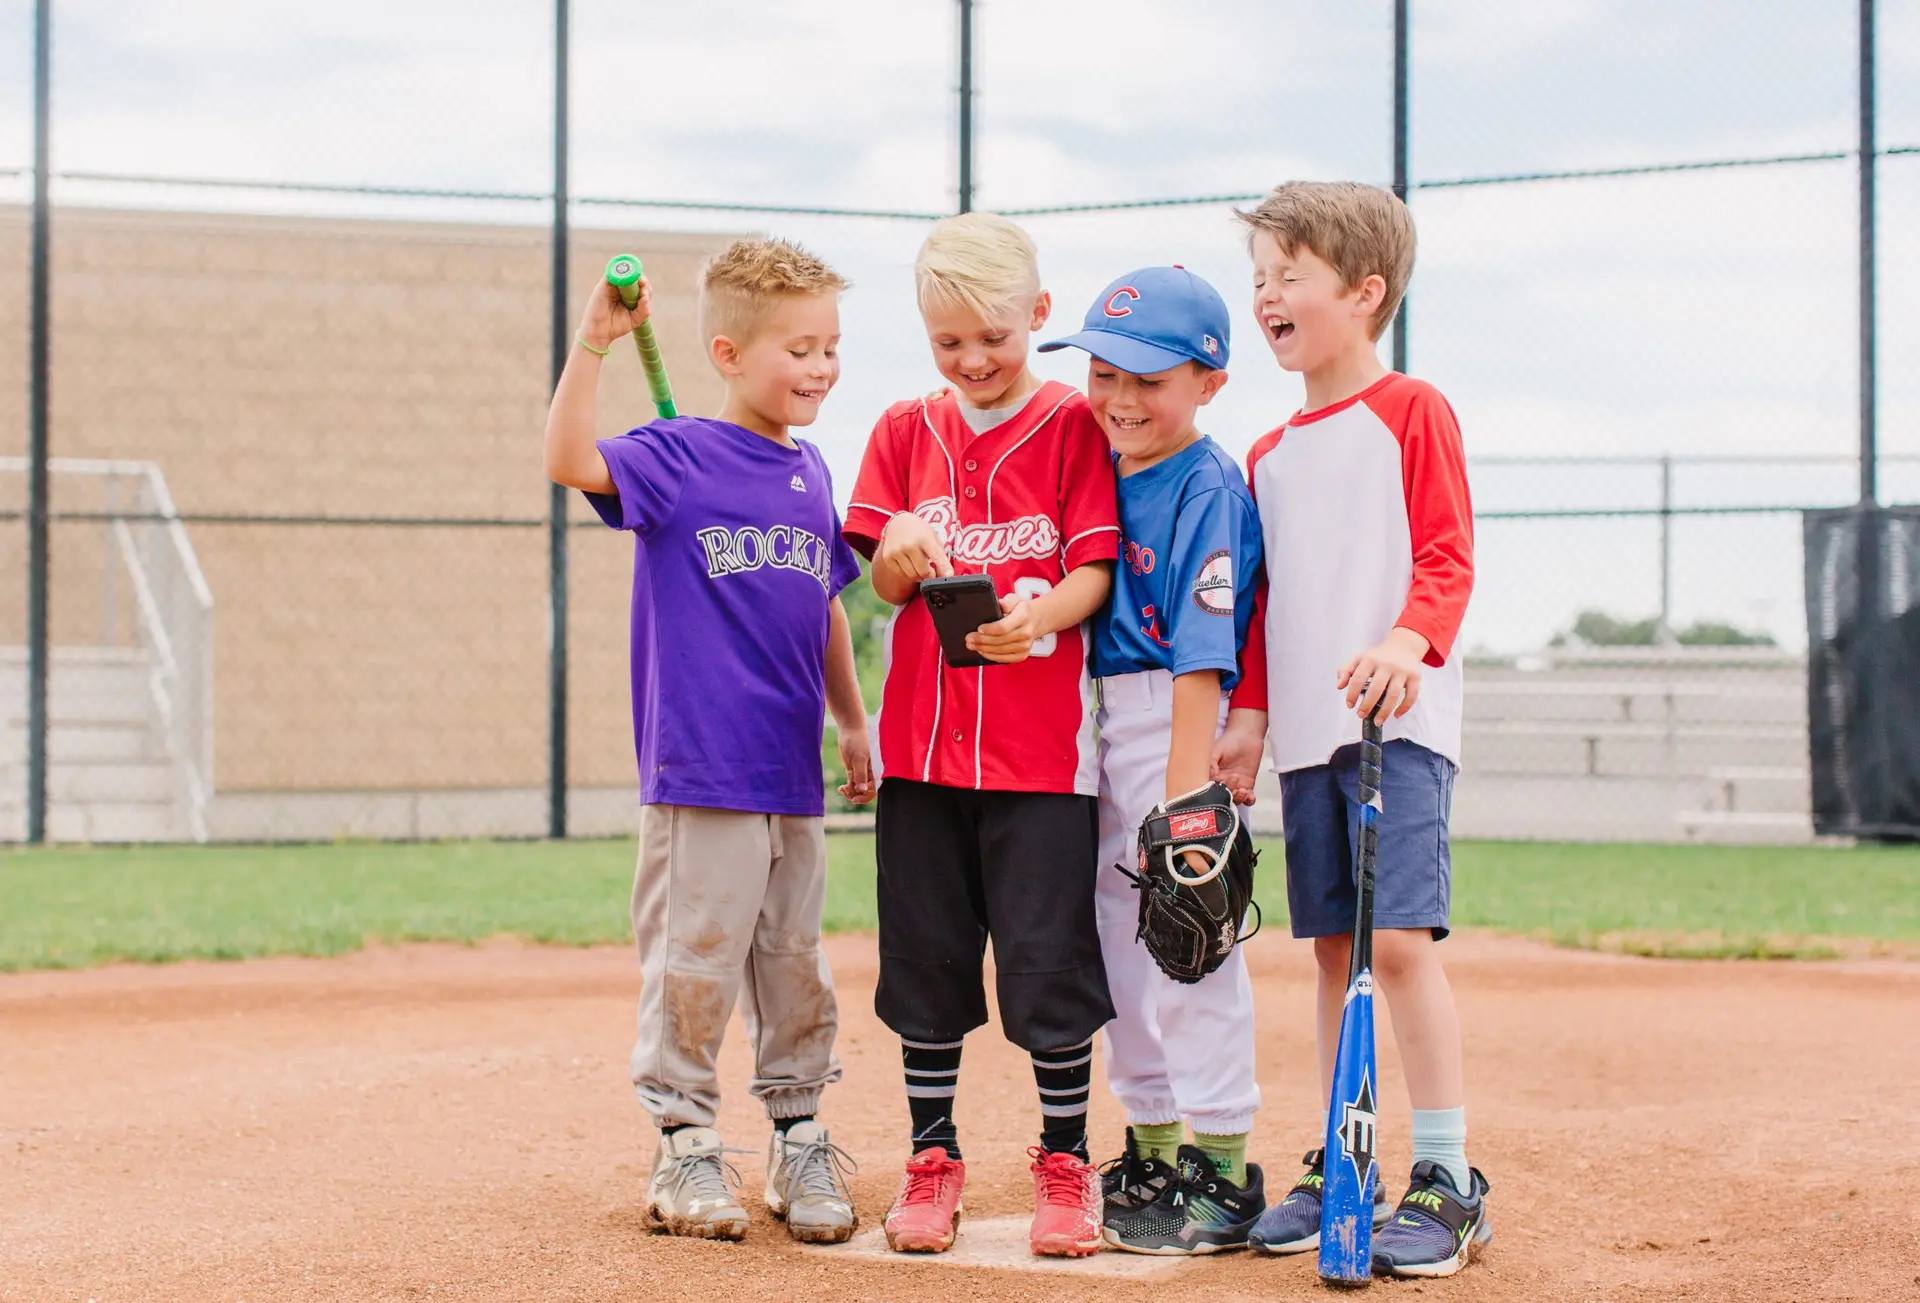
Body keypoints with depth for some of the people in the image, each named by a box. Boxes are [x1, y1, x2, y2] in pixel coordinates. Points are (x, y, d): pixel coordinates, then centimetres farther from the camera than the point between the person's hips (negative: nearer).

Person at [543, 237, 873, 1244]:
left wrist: (853, 724, 20)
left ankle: (799, 1145, 22)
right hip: (699, 772, -6)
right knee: (692, 965, -1)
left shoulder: (810, 474, 12)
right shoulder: (679, 457, -6)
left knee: (795, 968, 12)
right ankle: (685, 1147, 10)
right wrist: (591, 345, -33)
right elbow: (572, 462, -24)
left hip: (793, 778, 6)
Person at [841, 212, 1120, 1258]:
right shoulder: (905, 432, 10)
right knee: (926, 961, 7)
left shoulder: (1073, 425, 1)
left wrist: (1038, 616, -26)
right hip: (923, 737, 3)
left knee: (1050, 963, -3)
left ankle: (1065, 1161, 11)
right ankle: (932, 1158, 19)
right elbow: (886, 584, 5)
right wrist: (899, 558, -19)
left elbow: (1096, 570, -6)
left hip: (1042, 741, -3)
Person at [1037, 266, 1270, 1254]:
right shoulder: (1109, 472, 11)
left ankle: (1222, 1171, 2)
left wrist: (1186, 792, -23)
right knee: (1123, 942, 15)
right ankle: (1152, 1151, 27)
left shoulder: (1208, 489, -13)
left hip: (1184, 726, -9)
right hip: (1113, 723, 9)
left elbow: (1201, 655, -19)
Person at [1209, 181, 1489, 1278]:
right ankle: (1341, 1167, 16)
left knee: (1401, 937, -14)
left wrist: (1408, 642, -26)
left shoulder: (1412, 411, -2)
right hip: (1305, 733, 7)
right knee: (1334, 946, 9)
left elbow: (1448, 555, -9)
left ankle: (1448, 1180, -9)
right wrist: (1249, 712, 11)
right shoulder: (1271, 456, 18)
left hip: (1398, 724, -7)